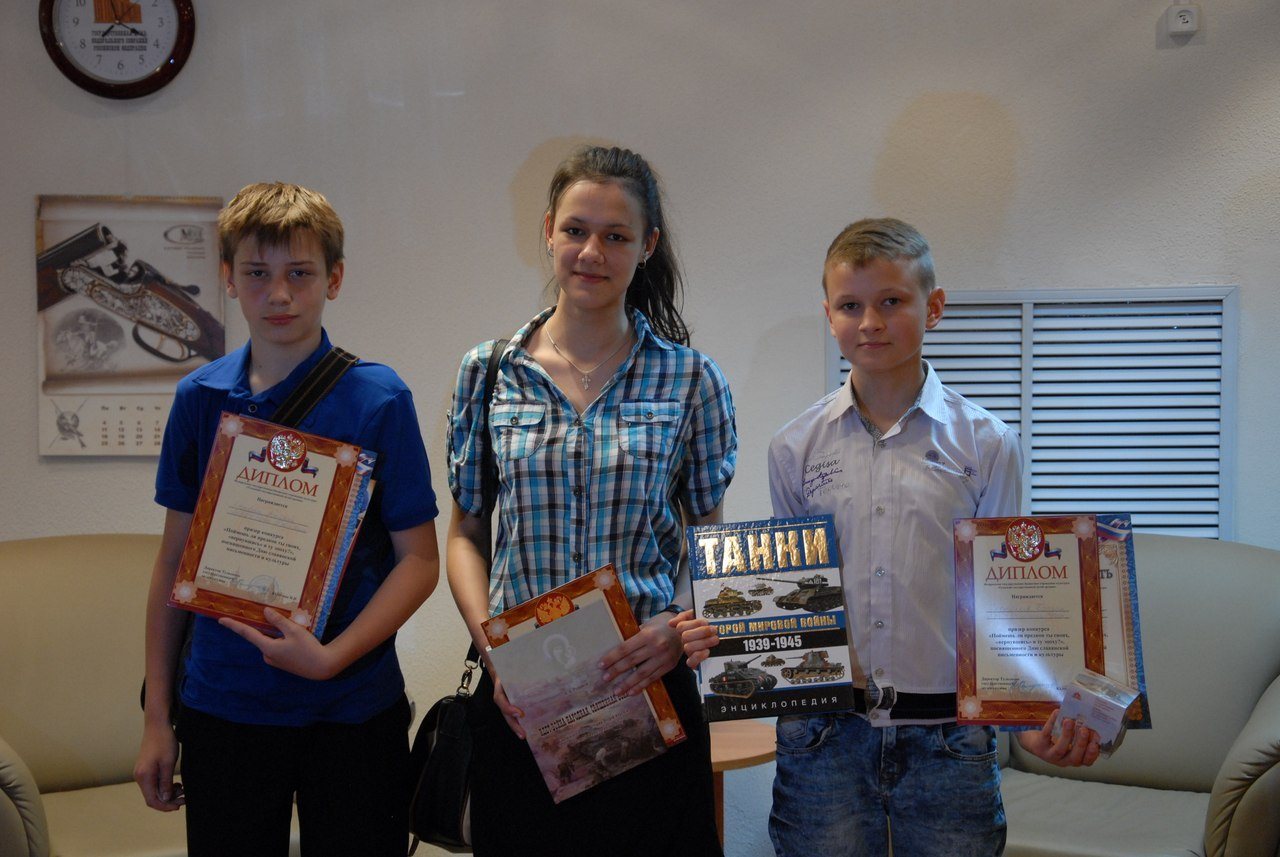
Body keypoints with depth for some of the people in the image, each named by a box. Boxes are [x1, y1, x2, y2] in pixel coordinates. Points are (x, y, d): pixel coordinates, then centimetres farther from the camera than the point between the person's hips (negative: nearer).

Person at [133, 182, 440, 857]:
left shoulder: (378, 398, -7)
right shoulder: (200, 398, 2)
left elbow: (419, 560, -7)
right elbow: (176, 556, 7)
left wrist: (333, 656, -20)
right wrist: (157, 715, 6)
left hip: (352, 708, -2)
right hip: (221, 708, 2)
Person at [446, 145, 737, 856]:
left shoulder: (691, 379, 0)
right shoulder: (488, 372, 3)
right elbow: (466, 535, 7)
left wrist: (682, 627, -14)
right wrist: (493, 648, -7)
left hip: (645, 684, -1)